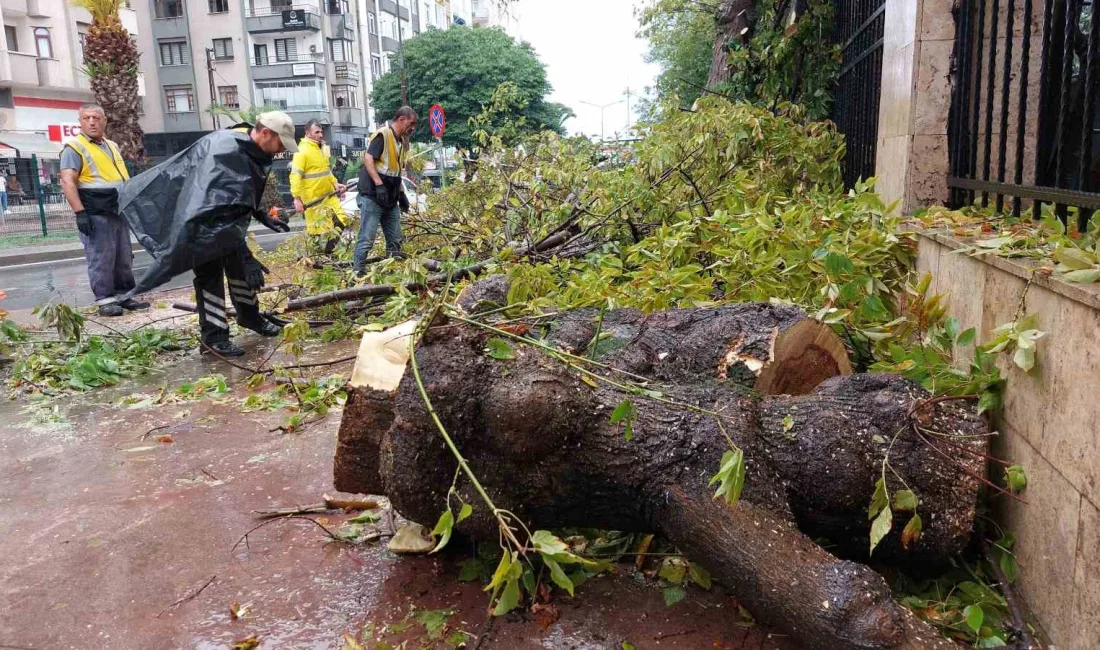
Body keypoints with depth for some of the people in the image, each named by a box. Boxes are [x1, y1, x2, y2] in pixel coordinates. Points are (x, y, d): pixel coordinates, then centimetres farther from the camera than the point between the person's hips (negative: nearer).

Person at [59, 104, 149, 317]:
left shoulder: (112, 146, 18)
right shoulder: (75, 147, -6)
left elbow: (123, 179, 25)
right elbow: (67, 181, -15)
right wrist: (80, 212, -23)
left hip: (118, 212, 8)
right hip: (95, 214, -7)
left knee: (124, 257, 10)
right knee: (101, 259, -6)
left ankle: (124, 295, 18)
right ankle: (105, 300, -1)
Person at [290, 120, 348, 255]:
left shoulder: (322, 148, 13)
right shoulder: (302, 151, -14)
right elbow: (295, 176, -20)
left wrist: (335, 183, 11)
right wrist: (297, 198, -27)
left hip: (328, 195, 8)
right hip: (313, 200, -8)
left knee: (341, 220, 8)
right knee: (316, 231, -1)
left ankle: (327, 253, 19)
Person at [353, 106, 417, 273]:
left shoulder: (402, 141, 16)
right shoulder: (383, 134, -11)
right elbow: (367, 158, -20)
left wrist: (401, 193, 18)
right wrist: (379, 184, -25)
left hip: (390, 199, 9)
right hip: (372, 197, -9)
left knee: (395, 240, 10)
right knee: (367, 239, -8)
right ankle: (358, 272, -3)